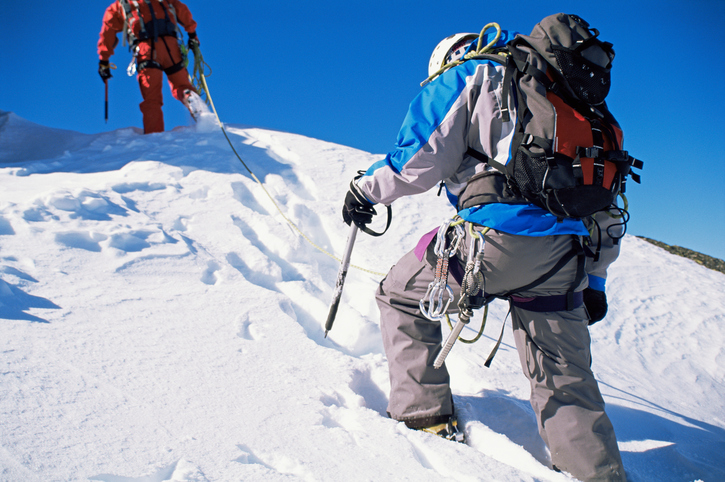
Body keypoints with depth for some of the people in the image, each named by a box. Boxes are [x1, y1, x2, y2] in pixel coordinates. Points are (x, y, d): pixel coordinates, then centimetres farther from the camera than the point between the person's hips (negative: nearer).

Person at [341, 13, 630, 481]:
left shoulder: (467, 76, 13)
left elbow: (422, 159, 0)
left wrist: (365, 189, 17)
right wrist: (595, 280, 35)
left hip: (499, 233, -6)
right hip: (566, 256, 6)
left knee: (400, 295, 18)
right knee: (565, 382, 15)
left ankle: (425, 411, 15)